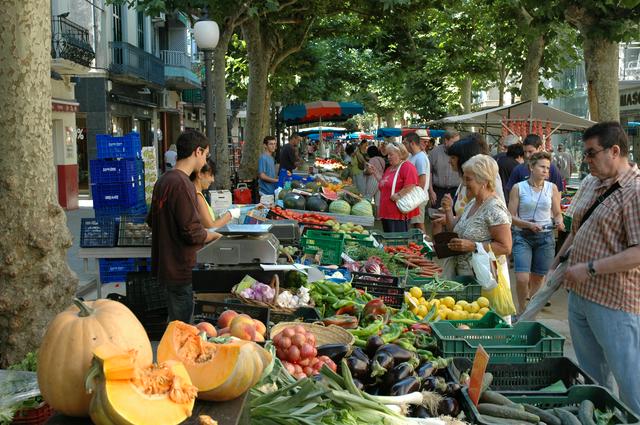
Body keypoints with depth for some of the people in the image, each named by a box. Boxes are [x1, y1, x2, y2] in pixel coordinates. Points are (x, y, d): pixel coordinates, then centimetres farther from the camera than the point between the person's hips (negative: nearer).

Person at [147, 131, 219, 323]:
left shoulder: (163, 180, 7)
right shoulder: (182, 184, -21)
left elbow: (151, 221, 18)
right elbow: (193, 233, -22)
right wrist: (217, 235, -5)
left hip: (165, 263, 9)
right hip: (182, 269, -9)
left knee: (175, 322, 20)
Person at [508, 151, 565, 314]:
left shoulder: (552, 188, 4)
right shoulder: (518, 188, -3)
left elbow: (557, 214, 11)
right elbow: (511, 216, -4)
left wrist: (559, 222, -12)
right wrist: (529, 224, -20)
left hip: (545, 237, 3)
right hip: (523, 236, -2)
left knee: (538, 278, 11)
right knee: (522, 278, -14)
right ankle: (522, 309, 12)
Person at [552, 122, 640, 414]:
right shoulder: (592, 185, 11)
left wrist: (590, 268, -22)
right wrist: (557, 264, 16)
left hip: (615, 302, -8)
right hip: (579, 294, 9)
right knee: (591, 376, 20)